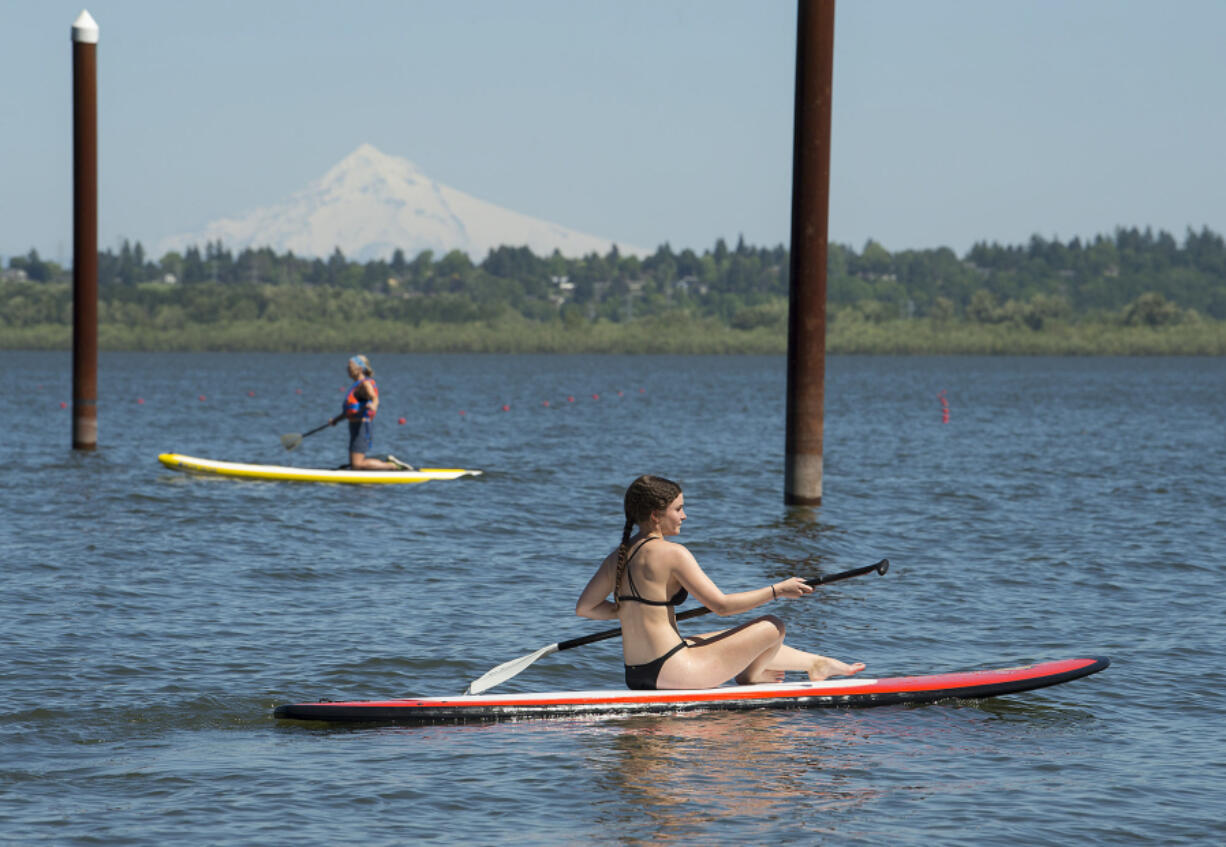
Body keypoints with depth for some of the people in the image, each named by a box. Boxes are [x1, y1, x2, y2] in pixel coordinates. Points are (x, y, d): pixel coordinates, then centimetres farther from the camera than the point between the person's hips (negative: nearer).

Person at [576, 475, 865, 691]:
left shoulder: (618, 556, 7)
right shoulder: (672, 553, -17)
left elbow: (584, 607, 8)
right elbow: (721, 605, -16)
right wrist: (777, 590, -6)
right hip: (671, 670, -9)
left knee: (748, 641, 30)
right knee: (772, 628, 5)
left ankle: (818, 663, 45)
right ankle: (750, 676, 35)